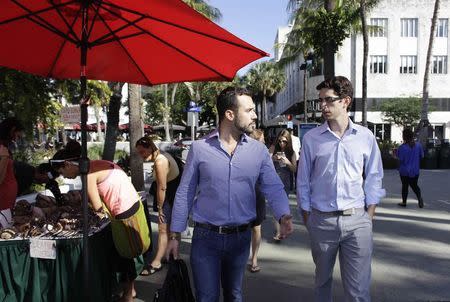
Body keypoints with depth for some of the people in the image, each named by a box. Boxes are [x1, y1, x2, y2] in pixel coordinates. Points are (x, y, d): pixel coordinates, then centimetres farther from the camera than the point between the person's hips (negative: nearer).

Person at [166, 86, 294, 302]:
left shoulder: (259, 151, -2)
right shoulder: (199, 148, -7)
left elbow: (274, 188, -8)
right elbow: (184, 194, -3)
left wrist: (284, 216, -28)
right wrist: (174, 235, -1)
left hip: (240, 237, 3)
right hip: (205, 237, -2)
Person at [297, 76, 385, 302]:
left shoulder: (365, 137, 1)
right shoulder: (311, 138, -1)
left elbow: (373, 178, 8)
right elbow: (303, 182, 4)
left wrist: (369, 216, 2)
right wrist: (307, 219, 3)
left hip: (357, 220, 0)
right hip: (321, 220, 0)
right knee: (322, 280, 17)